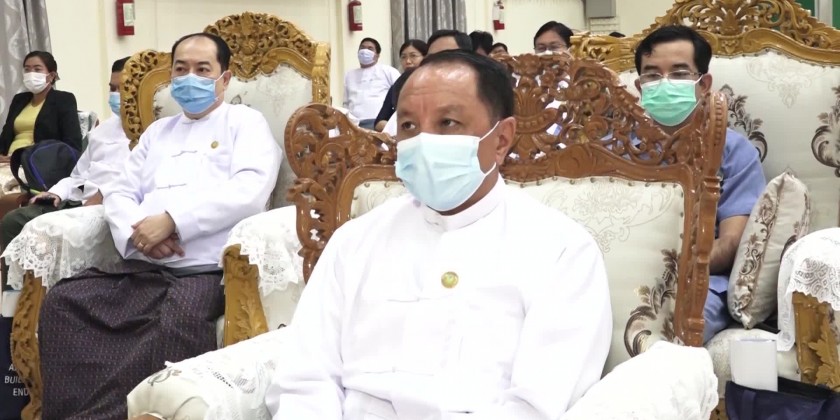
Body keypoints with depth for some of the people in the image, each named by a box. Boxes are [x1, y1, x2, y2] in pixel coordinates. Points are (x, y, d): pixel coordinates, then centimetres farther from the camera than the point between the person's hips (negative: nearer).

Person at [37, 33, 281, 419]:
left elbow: (249, 191, -8)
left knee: (178, 323, -36)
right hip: (138, 269, 6)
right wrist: (136, 232, -5)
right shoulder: (158, 130, 28)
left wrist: (171, 220, -15)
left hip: (204, 270, -5)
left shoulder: (245, 122, 10)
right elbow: (120, 191, 19)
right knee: (61, 301, -20)